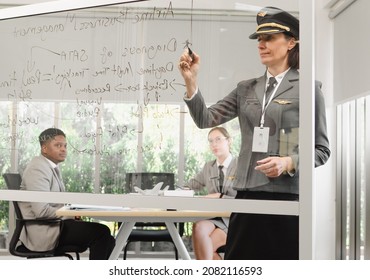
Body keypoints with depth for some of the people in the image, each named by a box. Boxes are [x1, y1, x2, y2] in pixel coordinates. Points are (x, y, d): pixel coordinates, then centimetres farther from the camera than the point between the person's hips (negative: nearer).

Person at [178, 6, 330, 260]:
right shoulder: (246, 89, 12)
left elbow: (322, 150, 0)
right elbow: (206, 120, 4)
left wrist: (289, 163, -18)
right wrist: (191, 81, -8)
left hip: (287, 196, -4)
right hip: (247, 194, 4)